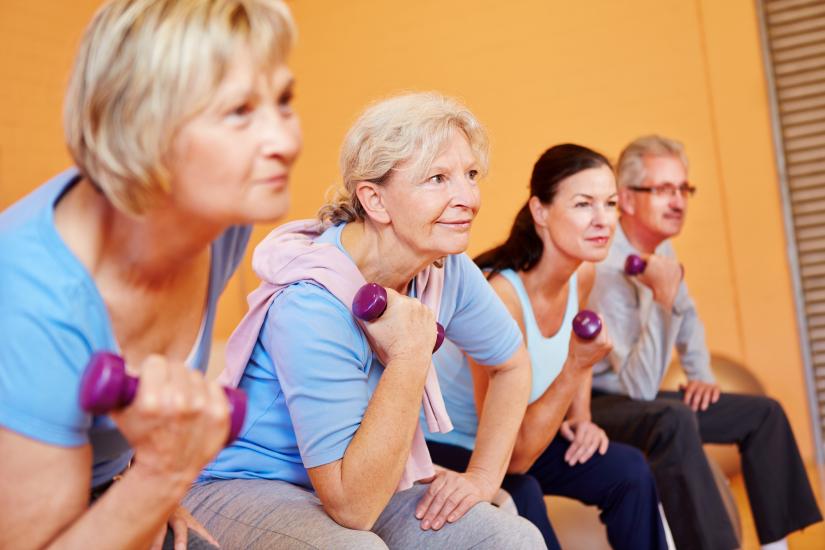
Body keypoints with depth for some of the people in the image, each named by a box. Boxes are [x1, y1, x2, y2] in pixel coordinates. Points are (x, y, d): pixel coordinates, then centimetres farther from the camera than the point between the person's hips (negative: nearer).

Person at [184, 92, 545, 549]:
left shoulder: (447, 270, -10)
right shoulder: (312, 304, -30)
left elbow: (512, 365, 11)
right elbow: (353, 506, -31)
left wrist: (485, 475, 2)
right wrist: (411, 353, -34)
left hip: (360, 483, 6)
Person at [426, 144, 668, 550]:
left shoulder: (582, 275, -9)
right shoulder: (500, 294, -32)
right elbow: (513, 457, -29)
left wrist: (580, 418, 2)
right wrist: (574, 369, -34)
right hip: (439, 446, -7)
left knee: (627, 469, -3)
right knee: (520, 496, -34)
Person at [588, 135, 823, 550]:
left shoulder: (660, 248, 3)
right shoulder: (607, 270, -26)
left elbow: (687, 317, 24)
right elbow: (640, 387, -28)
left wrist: (700, 374, 9)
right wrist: (662, 298, -36)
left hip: (637, 398, 10)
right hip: (594, 405, -9)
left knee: (764, 413, 6)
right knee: (674, 421, -39)